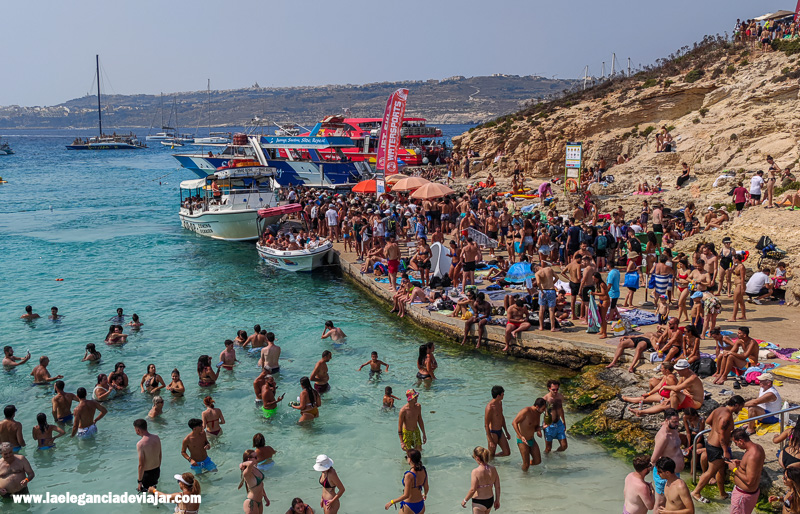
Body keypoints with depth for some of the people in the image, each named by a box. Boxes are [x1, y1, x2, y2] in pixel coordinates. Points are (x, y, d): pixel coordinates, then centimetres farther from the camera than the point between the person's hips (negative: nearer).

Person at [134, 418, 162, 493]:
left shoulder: (140, 444, -26)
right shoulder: (156, 438, -5)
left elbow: (141, 465, -23)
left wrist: (139, 481, -13)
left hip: (147, 473, -7)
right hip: (157, 471, 7)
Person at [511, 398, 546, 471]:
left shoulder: (538, 413, 2)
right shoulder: (526, 411, -22)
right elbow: (514, 422, -22)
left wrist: (538, 431, -8)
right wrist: (521, 436, -29)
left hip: (532, 440, 7)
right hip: (522, 441, -7)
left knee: (538, 461, 7)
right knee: (526, 464, -4)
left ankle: (525, 465, 34)